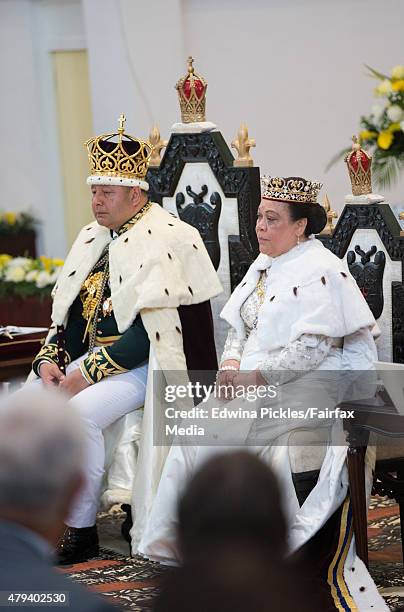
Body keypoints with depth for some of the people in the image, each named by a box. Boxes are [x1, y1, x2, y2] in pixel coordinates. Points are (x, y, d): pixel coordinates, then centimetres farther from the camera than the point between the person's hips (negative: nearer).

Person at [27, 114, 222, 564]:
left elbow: (150, 332, -19)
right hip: (94, 357, 8)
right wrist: (50, 361, -5)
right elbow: (69, 316, 15)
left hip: (146, 366, -8)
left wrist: (88, 373, -22)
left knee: (79, 411, -30)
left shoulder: (165, 241, -11)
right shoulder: (93, 240, 15)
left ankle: (81, 530, -18)